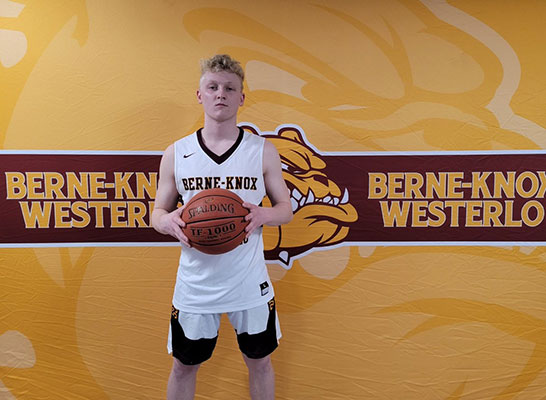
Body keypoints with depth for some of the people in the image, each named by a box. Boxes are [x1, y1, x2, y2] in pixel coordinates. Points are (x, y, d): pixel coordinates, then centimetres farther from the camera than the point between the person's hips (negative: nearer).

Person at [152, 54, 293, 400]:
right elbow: (157, 213, 5)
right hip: (195, 284, 1)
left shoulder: (263, 151, -3)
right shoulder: (176, 153, -1)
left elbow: (286, 210, 3)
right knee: (184, 366, 18)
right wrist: (168, 221, -19)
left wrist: (261, 215, -20)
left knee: (260, 361, 19)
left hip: (250, 284, 0)